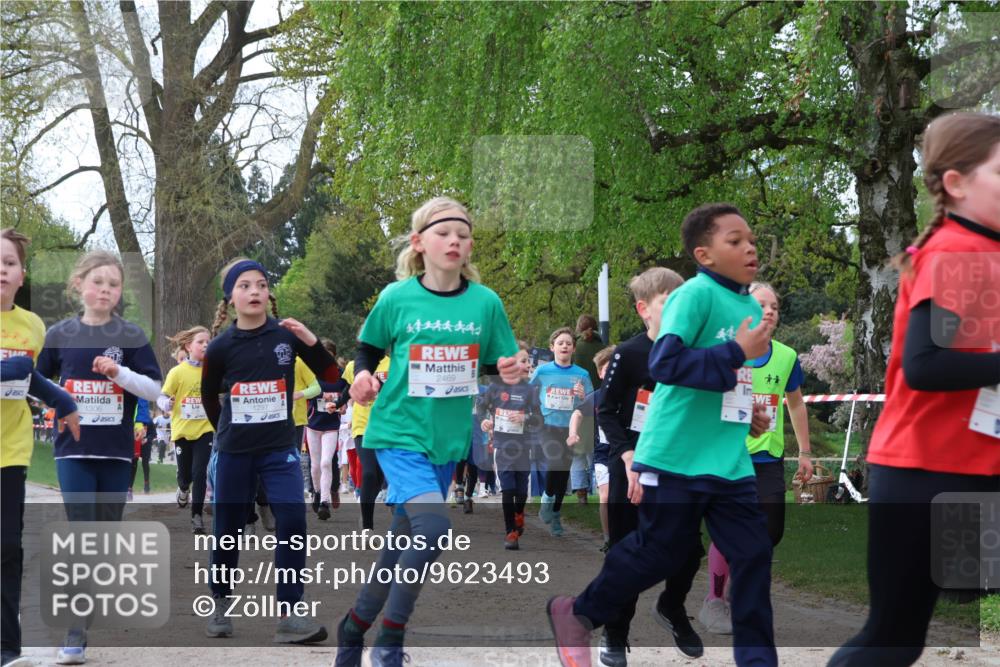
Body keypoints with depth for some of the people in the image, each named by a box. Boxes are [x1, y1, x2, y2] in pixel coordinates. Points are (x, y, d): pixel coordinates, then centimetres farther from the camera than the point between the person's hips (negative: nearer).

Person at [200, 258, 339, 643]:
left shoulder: (287, 335, -5)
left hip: (280, 448, 0)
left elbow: (331, 377, -5)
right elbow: (209, 396, 11)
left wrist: (312, 343, -19)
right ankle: (221, 604, 29)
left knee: (292, 521, -14)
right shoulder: (221, 346, -5)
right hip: (234, 451, 1)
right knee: (228, 529, 8)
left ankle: (288, 615, -11)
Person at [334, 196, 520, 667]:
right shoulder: (396, 298, -8)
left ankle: (354, 628, 34)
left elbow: (497, 364, 7)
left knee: (404, 541, 13)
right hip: (398, 433, -4)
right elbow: (368, 348, 6)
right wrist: (363, 375, -13)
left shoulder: (486, 302, -2)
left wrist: (509, 372, -15)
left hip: (447, 440, 4)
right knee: (433, 526, -23)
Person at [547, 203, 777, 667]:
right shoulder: (695, 294, -14)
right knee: (660, 553, 4)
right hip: (674, 458, -7)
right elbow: (664, 364, -26)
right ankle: (576, 615, 26)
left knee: (754, 553, 0)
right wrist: (738, 352, -25)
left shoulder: (751, 307, 10)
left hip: (730, 463, 7)